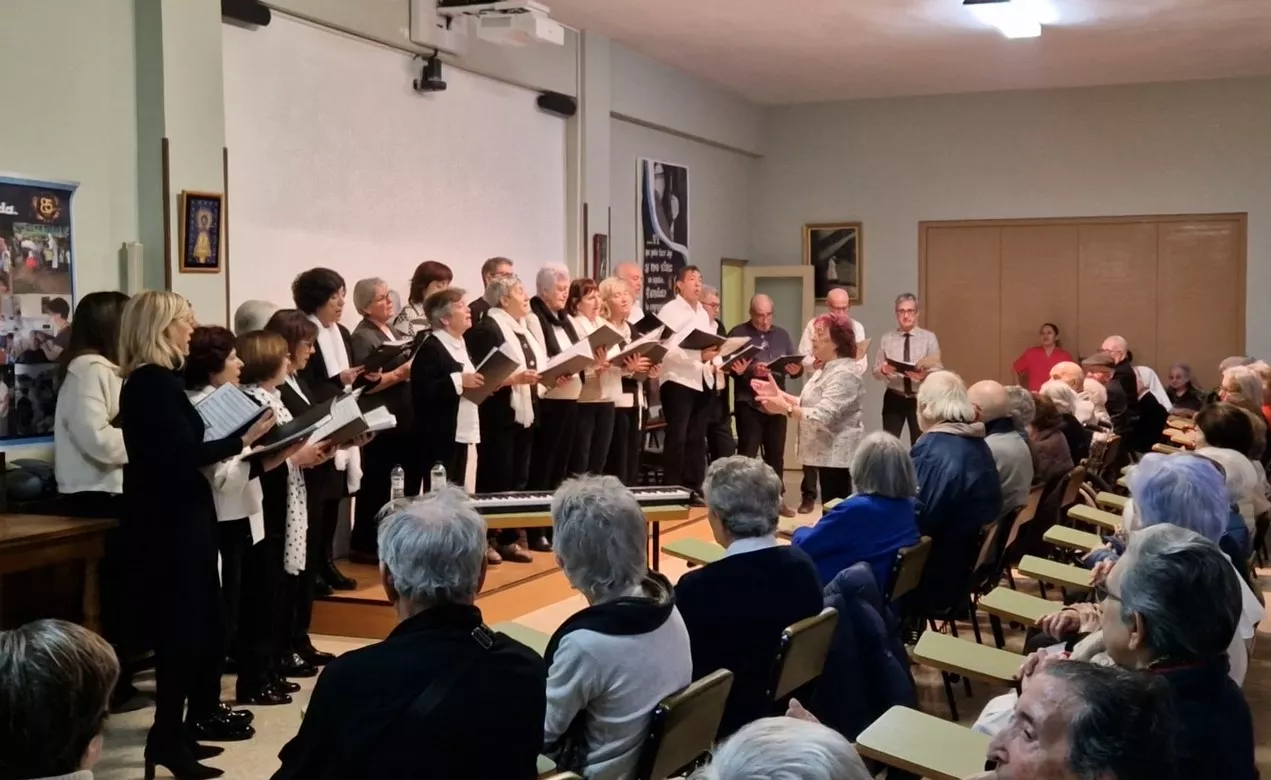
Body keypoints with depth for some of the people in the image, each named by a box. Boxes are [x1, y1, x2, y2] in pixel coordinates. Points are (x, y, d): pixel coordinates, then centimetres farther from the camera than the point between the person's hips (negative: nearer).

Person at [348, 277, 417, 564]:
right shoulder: (362, 338, -9)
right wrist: (400, 373, -22)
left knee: (410, 482, 12)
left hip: (407, 421, 8)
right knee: (376, 486, -1)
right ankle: (364, 545, 9)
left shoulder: (398, 334, 17)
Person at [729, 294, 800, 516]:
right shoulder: (738, 333, 0)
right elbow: (731, 366, -10)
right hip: (748, 403, -5)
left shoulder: (781, 334, 14)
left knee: (776, 453, 10)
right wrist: (751, 370, -26)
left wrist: (796, 369, -12)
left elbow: (795, 365, 10)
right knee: (747, 453, -4)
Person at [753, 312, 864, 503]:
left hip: (836, 455, -10)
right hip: (826, 452, 10)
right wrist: (779, 393, 4)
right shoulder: (826, 369, 15)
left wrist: (785, 409, -30)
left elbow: (822, 416, -28)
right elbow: (807, 405, 15)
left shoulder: (843, 374, -20)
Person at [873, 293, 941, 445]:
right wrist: (883, 370, -21)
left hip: (920, 399, -1)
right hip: (894, 398, 1)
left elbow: (937, 371, -6)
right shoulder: (886, 338, 3)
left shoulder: (929, 338, 0)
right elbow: (876, 372, 2)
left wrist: (924, 376, -27)